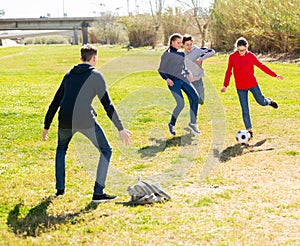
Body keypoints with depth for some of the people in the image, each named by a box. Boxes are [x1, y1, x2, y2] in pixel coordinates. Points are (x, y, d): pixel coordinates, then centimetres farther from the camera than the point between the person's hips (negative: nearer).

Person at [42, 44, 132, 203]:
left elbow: (55, 102, 23)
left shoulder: (69, 75, 21)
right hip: (86, 121, -5)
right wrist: (121, 129, 1)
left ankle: (60, 188, 26)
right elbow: (107, 105, 0)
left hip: (65, 121, 5)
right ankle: (98, 192, 2)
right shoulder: (95, 76, 6)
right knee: (106, 151, 10)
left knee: (61, 149, 32)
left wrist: (46, 126, 30)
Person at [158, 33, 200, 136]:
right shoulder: (167, 55, -4)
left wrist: (188, 73, 10)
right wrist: (167, 79, -16)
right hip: (173, 81, -6)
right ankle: (172, 124, 7)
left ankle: (193, 123, -3)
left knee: (195, 97, -12)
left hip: (183, 79, 6)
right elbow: (161, 70, -2)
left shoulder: (181, 54, 14)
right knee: (181, 104, -15)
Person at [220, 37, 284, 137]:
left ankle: (269, 101, 46)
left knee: (262, 102, 9)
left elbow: (261, 66, -3)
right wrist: (225, 85, 6)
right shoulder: (232, 57, -7)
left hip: (252, 84, 0)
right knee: (245, 110, 1)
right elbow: (229, 71, 4)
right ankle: (249, 130, 14)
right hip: (240, 87, 0)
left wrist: (275, 75, -4)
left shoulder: (251, 56, -9)